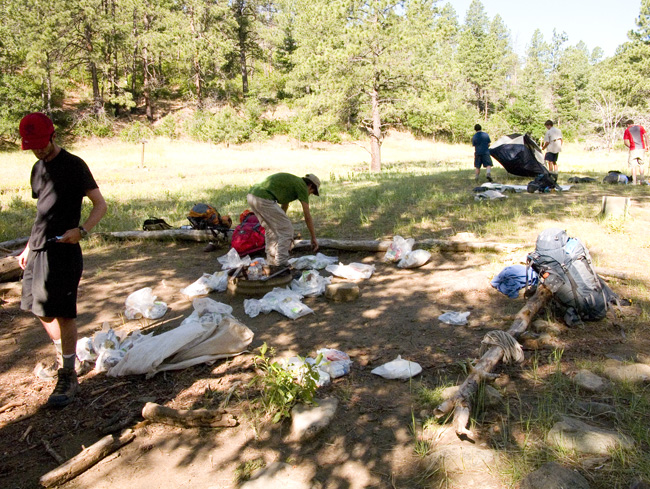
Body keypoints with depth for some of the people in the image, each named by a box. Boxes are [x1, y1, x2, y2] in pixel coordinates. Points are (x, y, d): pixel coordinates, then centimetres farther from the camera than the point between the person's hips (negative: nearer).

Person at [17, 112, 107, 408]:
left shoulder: (74, 166, -7)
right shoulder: (39, 168, 15)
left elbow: (100, 204, -8)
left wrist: (81, 231, -23)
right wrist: (30, 246, 20)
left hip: (63, 251, -8)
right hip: (38, 250, 8)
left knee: (63, 314, -6)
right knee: (41, 309, 15)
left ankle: (68, 377, 3)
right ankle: (63, 355, 36)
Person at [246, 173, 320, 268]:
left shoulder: (290, 182, 32)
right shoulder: (302, 186, 7)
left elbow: (283, 209, 39)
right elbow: (307, 216, 5)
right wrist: (313, 238, 13)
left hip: (251, 195, 9)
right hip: (264, 199, -9)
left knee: (271, 229, 24)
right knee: (286, 230, 2)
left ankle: (271, 262, 27)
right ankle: (281, 264, 4)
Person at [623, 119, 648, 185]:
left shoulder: (627, 130, 6)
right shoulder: (640, 127, 12)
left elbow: (625, 142, -1)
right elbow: (646, 136, 1)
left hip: (633, 150, -3)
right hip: (642, 148, 3)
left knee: (633, 166, 1)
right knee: (641, 164, 14)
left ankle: (634, 181, -2)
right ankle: (642, 180, 10)